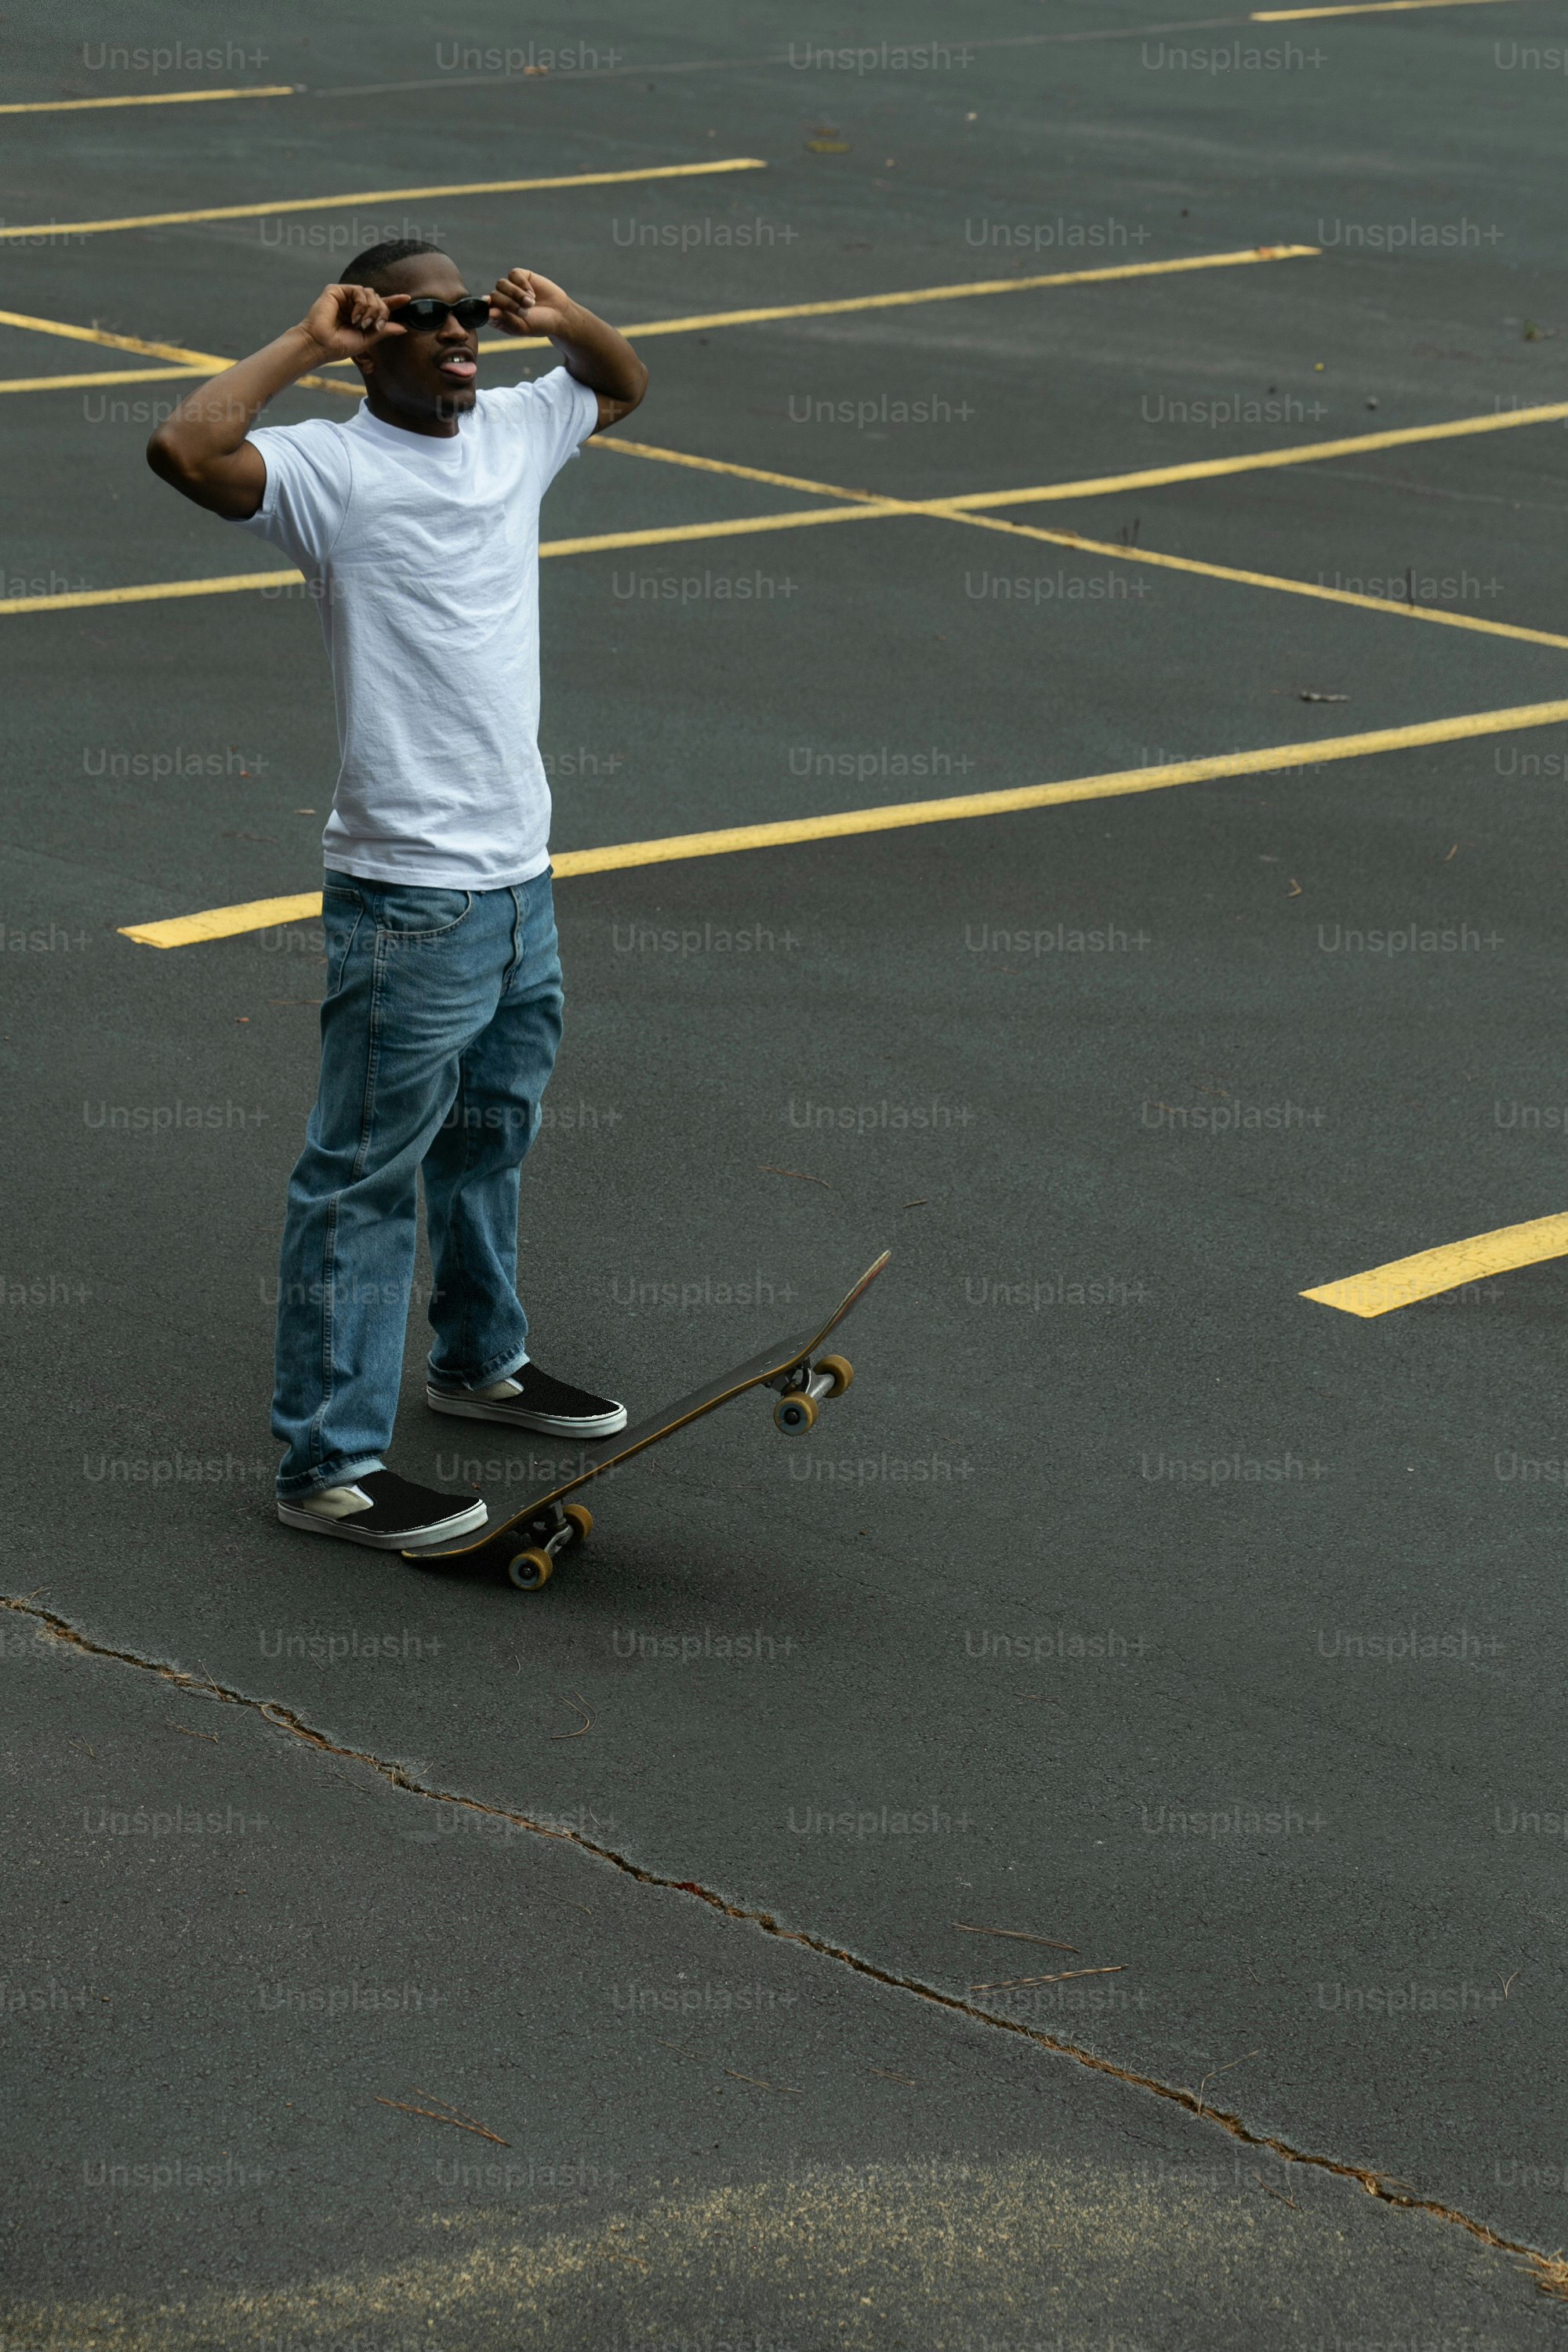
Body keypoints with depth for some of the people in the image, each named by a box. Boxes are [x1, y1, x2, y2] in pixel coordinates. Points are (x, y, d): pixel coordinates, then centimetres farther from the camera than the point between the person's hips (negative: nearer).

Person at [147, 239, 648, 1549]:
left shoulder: (515, 432, 8)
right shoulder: (331, 468, -14)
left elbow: (624, 387, 28)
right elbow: (184, 451, -33)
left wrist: (562, 320, 8)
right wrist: (305, 346, -22)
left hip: (521, 873, 8)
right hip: (409, 899, -8)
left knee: (491, 1137, 25)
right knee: (367, 1181, -2)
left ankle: (483, 1360, 44)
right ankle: (329, 1464, 3)